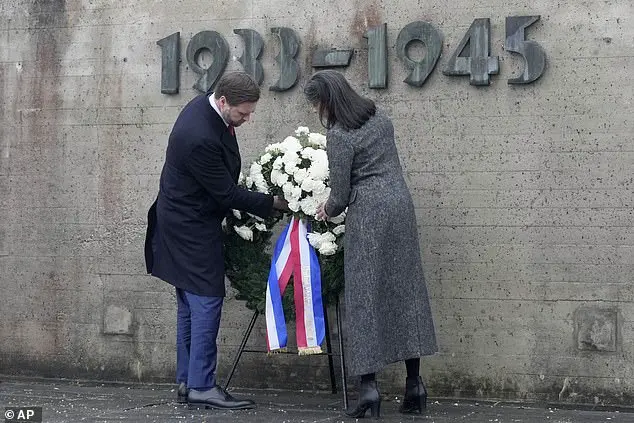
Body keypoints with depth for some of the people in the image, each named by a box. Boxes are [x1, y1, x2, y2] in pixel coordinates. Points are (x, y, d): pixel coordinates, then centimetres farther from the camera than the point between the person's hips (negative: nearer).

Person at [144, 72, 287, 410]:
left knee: (191, 304, 13)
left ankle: (187, 382, 20)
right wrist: (273, 203, -14)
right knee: (207, 302, -7)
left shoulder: (206, 106, 0)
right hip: (192, 227, -11)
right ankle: (201, 386, -2)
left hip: (185, 222, 11)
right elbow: (226, 193, -22)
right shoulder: (201, 138, -30)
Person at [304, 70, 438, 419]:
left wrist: (327, 211, 15)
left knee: (364, 295, -1)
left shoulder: (339, 136, -13)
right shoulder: (379, 116, 10)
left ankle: (368, 386, -4)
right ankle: (414, 383, 10)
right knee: (405, 289, 8)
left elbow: (340, 196, -9)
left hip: (367, 214, -7)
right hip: (401, 205, 7)